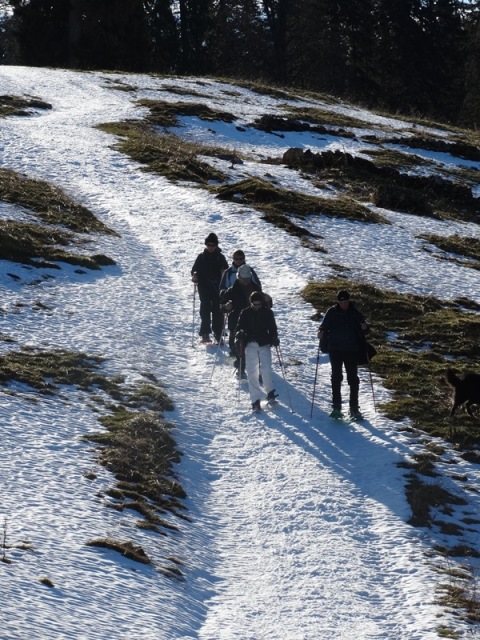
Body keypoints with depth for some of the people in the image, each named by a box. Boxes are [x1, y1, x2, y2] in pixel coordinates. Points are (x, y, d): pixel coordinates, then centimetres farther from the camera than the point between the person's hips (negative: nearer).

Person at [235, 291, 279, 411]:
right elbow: (239, 327, 5)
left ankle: (270, 391, 12)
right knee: (252, 372, -4)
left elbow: (272, 328, 7)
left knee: (266, 369, -14)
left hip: (264, 344, -1)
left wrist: (274, 339, -10)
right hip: (250, 345, 1)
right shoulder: (245, 313, 3)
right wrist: (239, 335, -16)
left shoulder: (268, 312, 3)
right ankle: (255, 399, 0)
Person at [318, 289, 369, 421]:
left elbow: (362, 331, 6)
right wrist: (321, 332, -17)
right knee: (336, 377, -4)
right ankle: (336, 407, -1)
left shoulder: (355, 313, 0)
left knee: (353, 379, 3)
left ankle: (354, 409, 10)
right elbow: (324, 326, 5)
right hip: (335, 350, -1)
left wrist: (364, 329, -17)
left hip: (352, 351, 1)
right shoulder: (332, 312, -1)